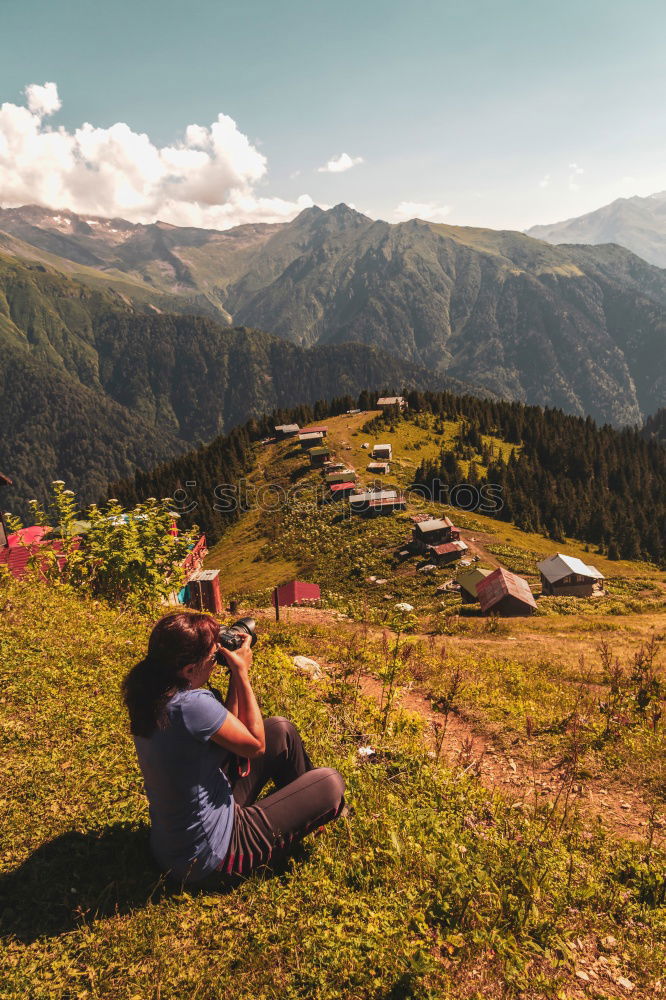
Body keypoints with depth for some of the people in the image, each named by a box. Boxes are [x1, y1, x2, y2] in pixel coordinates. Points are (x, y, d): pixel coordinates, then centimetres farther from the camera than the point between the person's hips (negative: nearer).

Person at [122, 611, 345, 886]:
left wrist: (235, 676, -5)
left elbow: (227, 729, 4)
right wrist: (242, 673, -14)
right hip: (208, 860, -8)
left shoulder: (149, 693, -5)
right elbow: (255, 744, -17)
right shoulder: (192, 704, -34)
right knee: (331, 784, -2)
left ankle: (305, 805, 35)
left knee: (281, 731, 14)